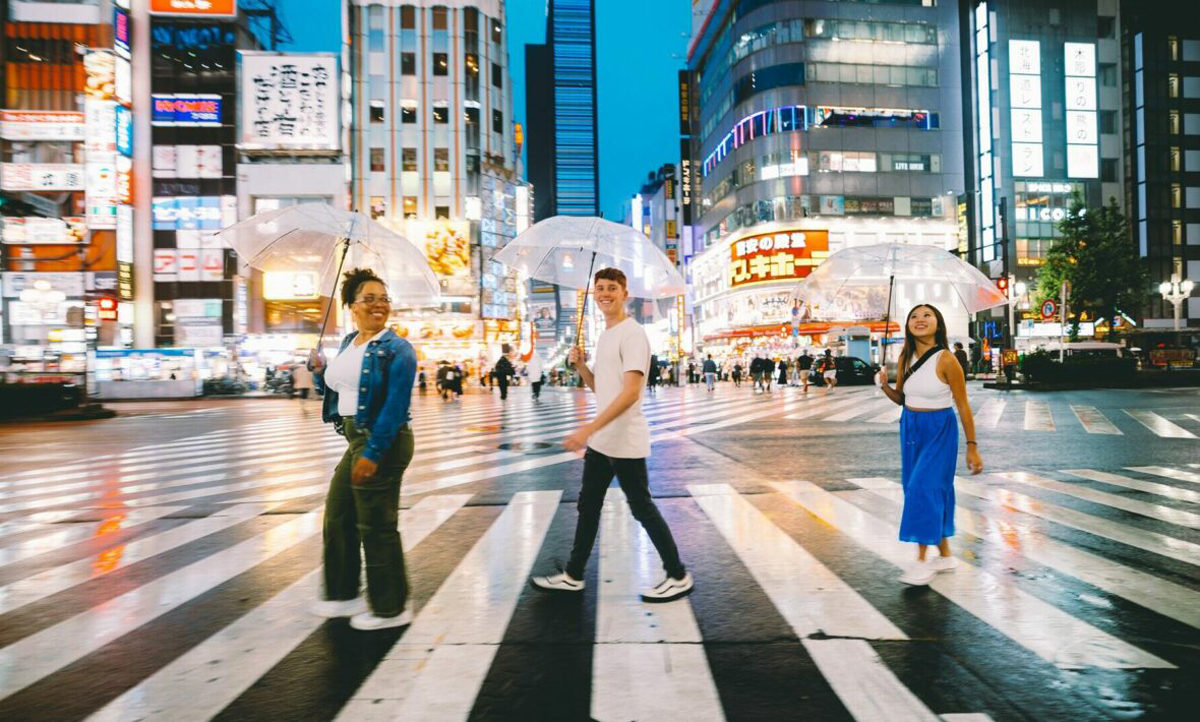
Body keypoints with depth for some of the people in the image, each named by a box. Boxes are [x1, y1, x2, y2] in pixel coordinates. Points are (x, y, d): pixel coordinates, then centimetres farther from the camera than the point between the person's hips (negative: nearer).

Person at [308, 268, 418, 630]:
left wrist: (372, 453, -24)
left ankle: (390, 608, 17)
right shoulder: (348, 343, 12)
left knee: (377, 526, 0)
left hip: (382, 443, -9)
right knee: (337, 517, 18)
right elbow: (340, 387, 21)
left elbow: (395, 406, -20)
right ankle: (343, 594, 36)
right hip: (355, 440, 9)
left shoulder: (396, 349, -13)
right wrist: (321, 371, 2)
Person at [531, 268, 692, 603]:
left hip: (625, 442, -9)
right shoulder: (604, 336, 14)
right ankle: (573, 576, 27)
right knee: (588, 506, 15)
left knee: (642, 508, 0)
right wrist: (579, 365, 1)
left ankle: (679, 577, 15)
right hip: (600, 440, 9)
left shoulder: (632, 333, -15)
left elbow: (631, 392, -24)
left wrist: (588, 429, -28)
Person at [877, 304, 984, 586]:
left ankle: (922, 561, -3)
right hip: (910, 428, 7)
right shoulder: (905, 358, 3)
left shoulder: (945, 359, -14)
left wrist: (972, 447, -10)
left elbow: (963, 406, -10)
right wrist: (884, 385, -8)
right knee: (914, 488, 10)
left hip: (939, 431, -7)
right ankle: (945, 555, 25)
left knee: (924, 488, -13)